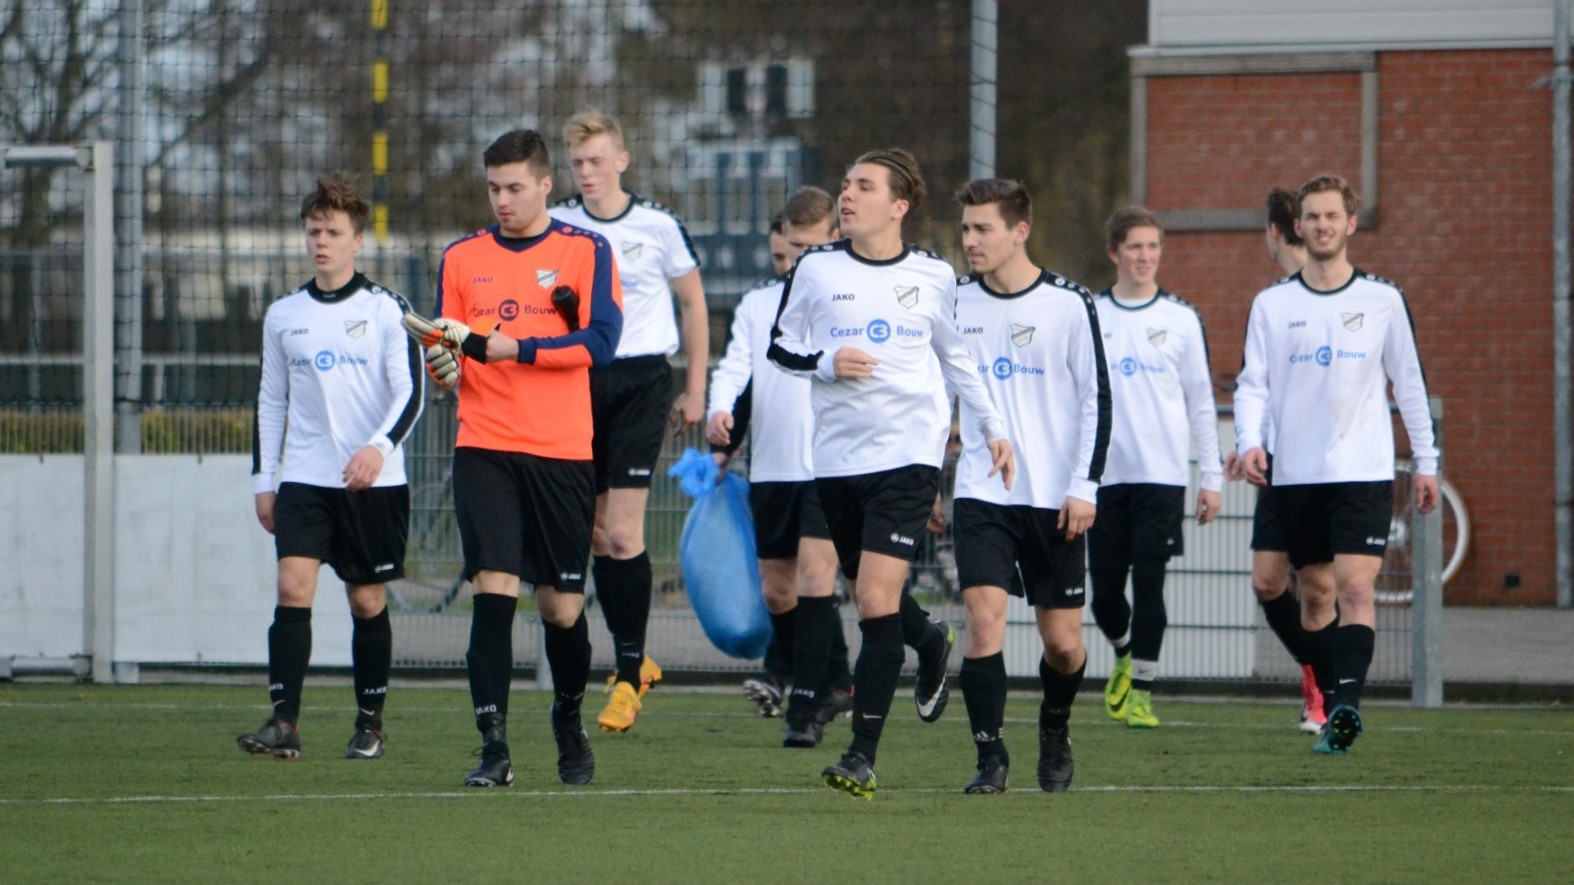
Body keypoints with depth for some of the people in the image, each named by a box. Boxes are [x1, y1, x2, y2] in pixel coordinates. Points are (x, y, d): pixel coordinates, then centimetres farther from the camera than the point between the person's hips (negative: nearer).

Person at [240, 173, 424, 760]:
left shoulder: (385, 310, -1)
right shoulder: (283, 315, 9)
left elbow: (410, 393, -6)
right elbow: (271, 401, 16)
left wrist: (379, 446, -23)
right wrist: (263, 479, 12)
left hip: (374, 481, -2)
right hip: (303, 477, 2)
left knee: (368, 601, 4)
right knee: (293, 586, -14)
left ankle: (370, 724, 18)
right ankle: (284, 722, -18)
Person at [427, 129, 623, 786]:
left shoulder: (587, 251, 2)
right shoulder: (462, 258, 10)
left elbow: (600, 340, -10)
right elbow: (447, 356, 11)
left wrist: (504, 347, -17)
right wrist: (444, 359, -13)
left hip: (562, 453, -1)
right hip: (485, 452, 1)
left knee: (563, 606, 5)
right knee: (494, 589, -13)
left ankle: (569, 720, 32)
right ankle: (494, 748, -14)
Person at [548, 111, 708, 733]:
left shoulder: (657, 226, -2)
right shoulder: (555, 227, 5)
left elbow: (692, 302, 9)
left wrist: (696, 390, 8)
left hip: (640, 380, -4)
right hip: (576, 380, 4)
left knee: (623, 534, -12)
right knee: (597, 536, 6)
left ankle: (628, 674, -8)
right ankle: (634, 660, 21)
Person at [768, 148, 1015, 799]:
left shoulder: (934, 276, 5)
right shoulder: (815, 269, 3)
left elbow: (956, 356, 19)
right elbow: (779, 346, 9)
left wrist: (992, 427, 17)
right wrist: (825, 362, -11)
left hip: (909, 453, -3)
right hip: (837, 457, 3)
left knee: (878, 602, -14)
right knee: (870, 600, 13)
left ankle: (862, 755, -12)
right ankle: (931, 643, 49)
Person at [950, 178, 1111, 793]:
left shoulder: (1069, 304, -4)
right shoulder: (956, 303, 4)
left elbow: (1097, 399, -2)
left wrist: (1085, 487, -8)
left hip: (1055, 498, -1)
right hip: (981, 493, 1)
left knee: (1062, 639, 4)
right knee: (983, 616, -16)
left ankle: (1055, 732, 32)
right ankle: (990, 757, -11)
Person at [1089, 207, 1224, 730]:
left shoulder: (1180, 320, 6)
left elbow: (1201, 403, 9)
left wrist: (1213, 477, 5)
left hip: (1163, 474, -1)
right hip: (1104, 472, 1)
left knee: (1149, 584, -8)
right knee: (1105, 590, 3)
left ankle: (1142, 690, 1)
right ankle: (1124, 656, 33)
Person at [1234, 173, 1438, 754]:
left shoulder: (1382, 301, 6)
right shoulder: (1272, 305, 6)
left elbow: (1408, 383, 12)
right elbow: (1253, 384, 3)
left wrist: (1425, 461, 11)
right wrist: (1250, 440, -16)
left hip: (1364, 471, -2)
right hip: (1296, 473, 2)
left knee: (1355, 587, -16)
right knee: (1315, 592, 7)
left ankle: (1345, 706, -28)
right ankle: (1331, 701, 16)